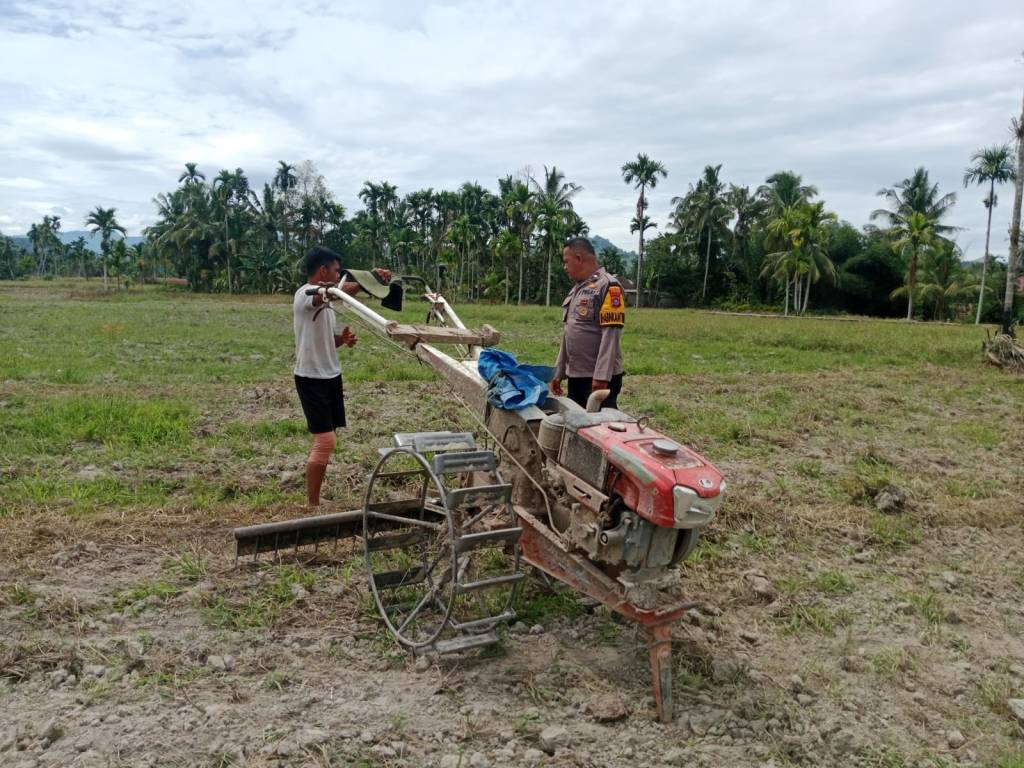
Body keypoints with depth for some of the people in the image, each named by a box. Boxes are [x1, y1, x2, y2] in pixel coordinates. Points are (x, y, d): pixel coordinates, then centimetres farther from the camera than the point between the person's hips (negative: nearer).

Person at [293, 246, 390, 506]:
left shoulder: (325, 299, 13)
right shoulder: (305, 294, -17)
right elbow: (344, 291, -38)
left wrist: (343, 338, 1)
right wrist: (371, 277, -35)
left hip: (330, 376, 10)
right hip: (311, 378, -10)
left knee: (325, 440, 13)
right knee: (325, 441, -11)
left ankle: (315, 498, 23)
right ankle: (312, 505, 0)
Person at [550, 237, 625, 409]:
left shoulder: (607, 286, -11)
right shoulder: (577, 289, 16)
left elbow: (610, 335, -18)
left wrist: (601, 376, -23)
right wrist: (559, 371, 18)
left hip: (599, 378, -8)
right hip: (575, 376, 8)